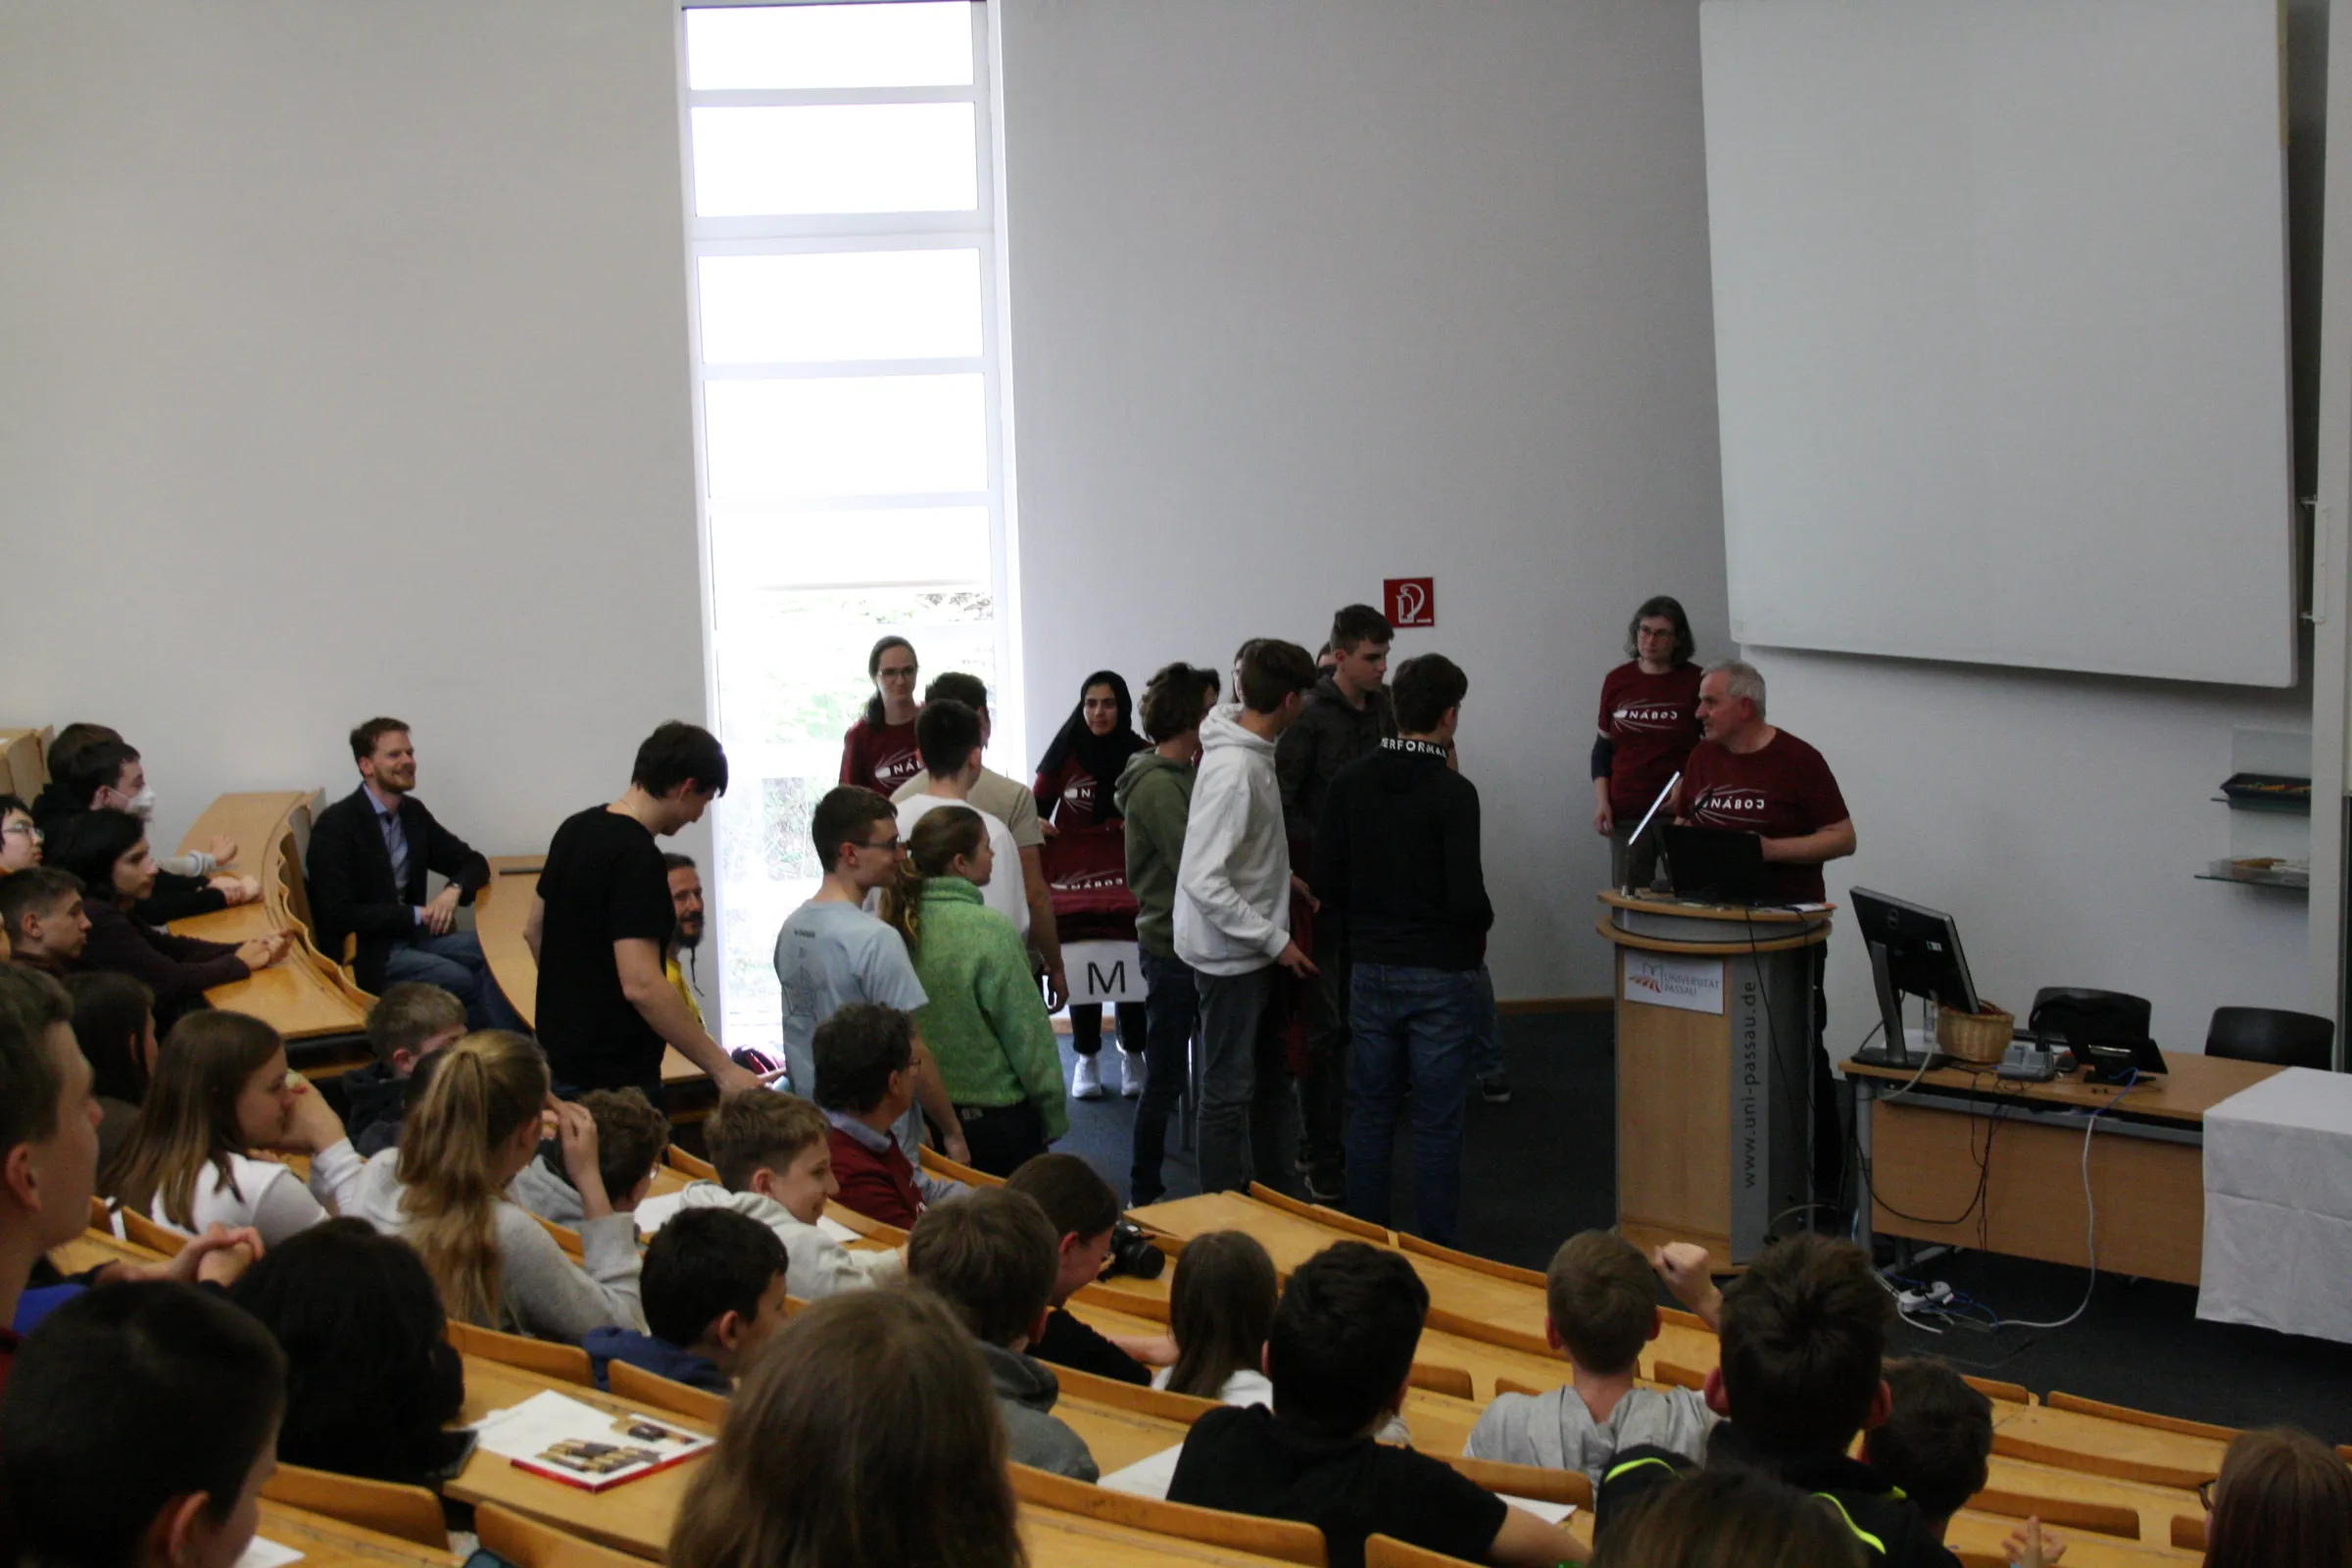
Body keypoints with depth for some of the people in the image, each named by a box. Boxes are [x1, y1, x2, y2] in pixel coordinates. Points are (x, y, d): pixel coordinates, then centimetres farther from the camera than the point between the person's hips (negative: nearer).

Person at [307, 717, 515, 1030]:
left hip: (410, 937, 7)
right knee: (459, 979, -27)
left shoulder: (413, 812, 10)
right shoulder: (336, 825, -11)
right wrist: (417, 914, -14)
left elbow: (473, 863, 17)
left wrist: (454, 890, -7)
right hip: (363, 953, -7)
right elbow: (339, 914, -17)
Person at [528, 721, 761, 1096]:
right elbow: (641, 985, -28)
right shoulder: (637, 857, -21)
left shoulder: (576, 829, 7)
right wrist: (722, 1069, -25)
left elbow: (535, 930, 19)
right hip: (613, 1078, -9)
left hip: (561, 1055, 9)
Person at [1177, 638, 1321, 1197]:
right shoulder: (1233, 769, -26)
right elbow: (1203, 879, -28)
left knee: (1267, 1078, 19)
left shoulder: (1254, 754, 4)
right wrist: (1274, 940, -23)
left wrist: (1286, 880, 9)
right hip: (1230, 952, -10)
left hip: (1253, 947, 10)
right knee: (1230, 1089, -1)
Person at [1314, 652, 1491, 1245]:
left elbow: (1326, 882, 1)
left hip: (1370, 970, 5)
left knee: (1372, 1113, 13)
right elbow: (1467, 897, -19)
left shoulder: (1349, 782, 0)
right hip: (1440, 974, -5)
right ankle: (1437, 1255, 9)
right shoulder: (1452, 792, -15)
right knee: (1436, 1123, 3)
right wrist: (1481, 923, 3)